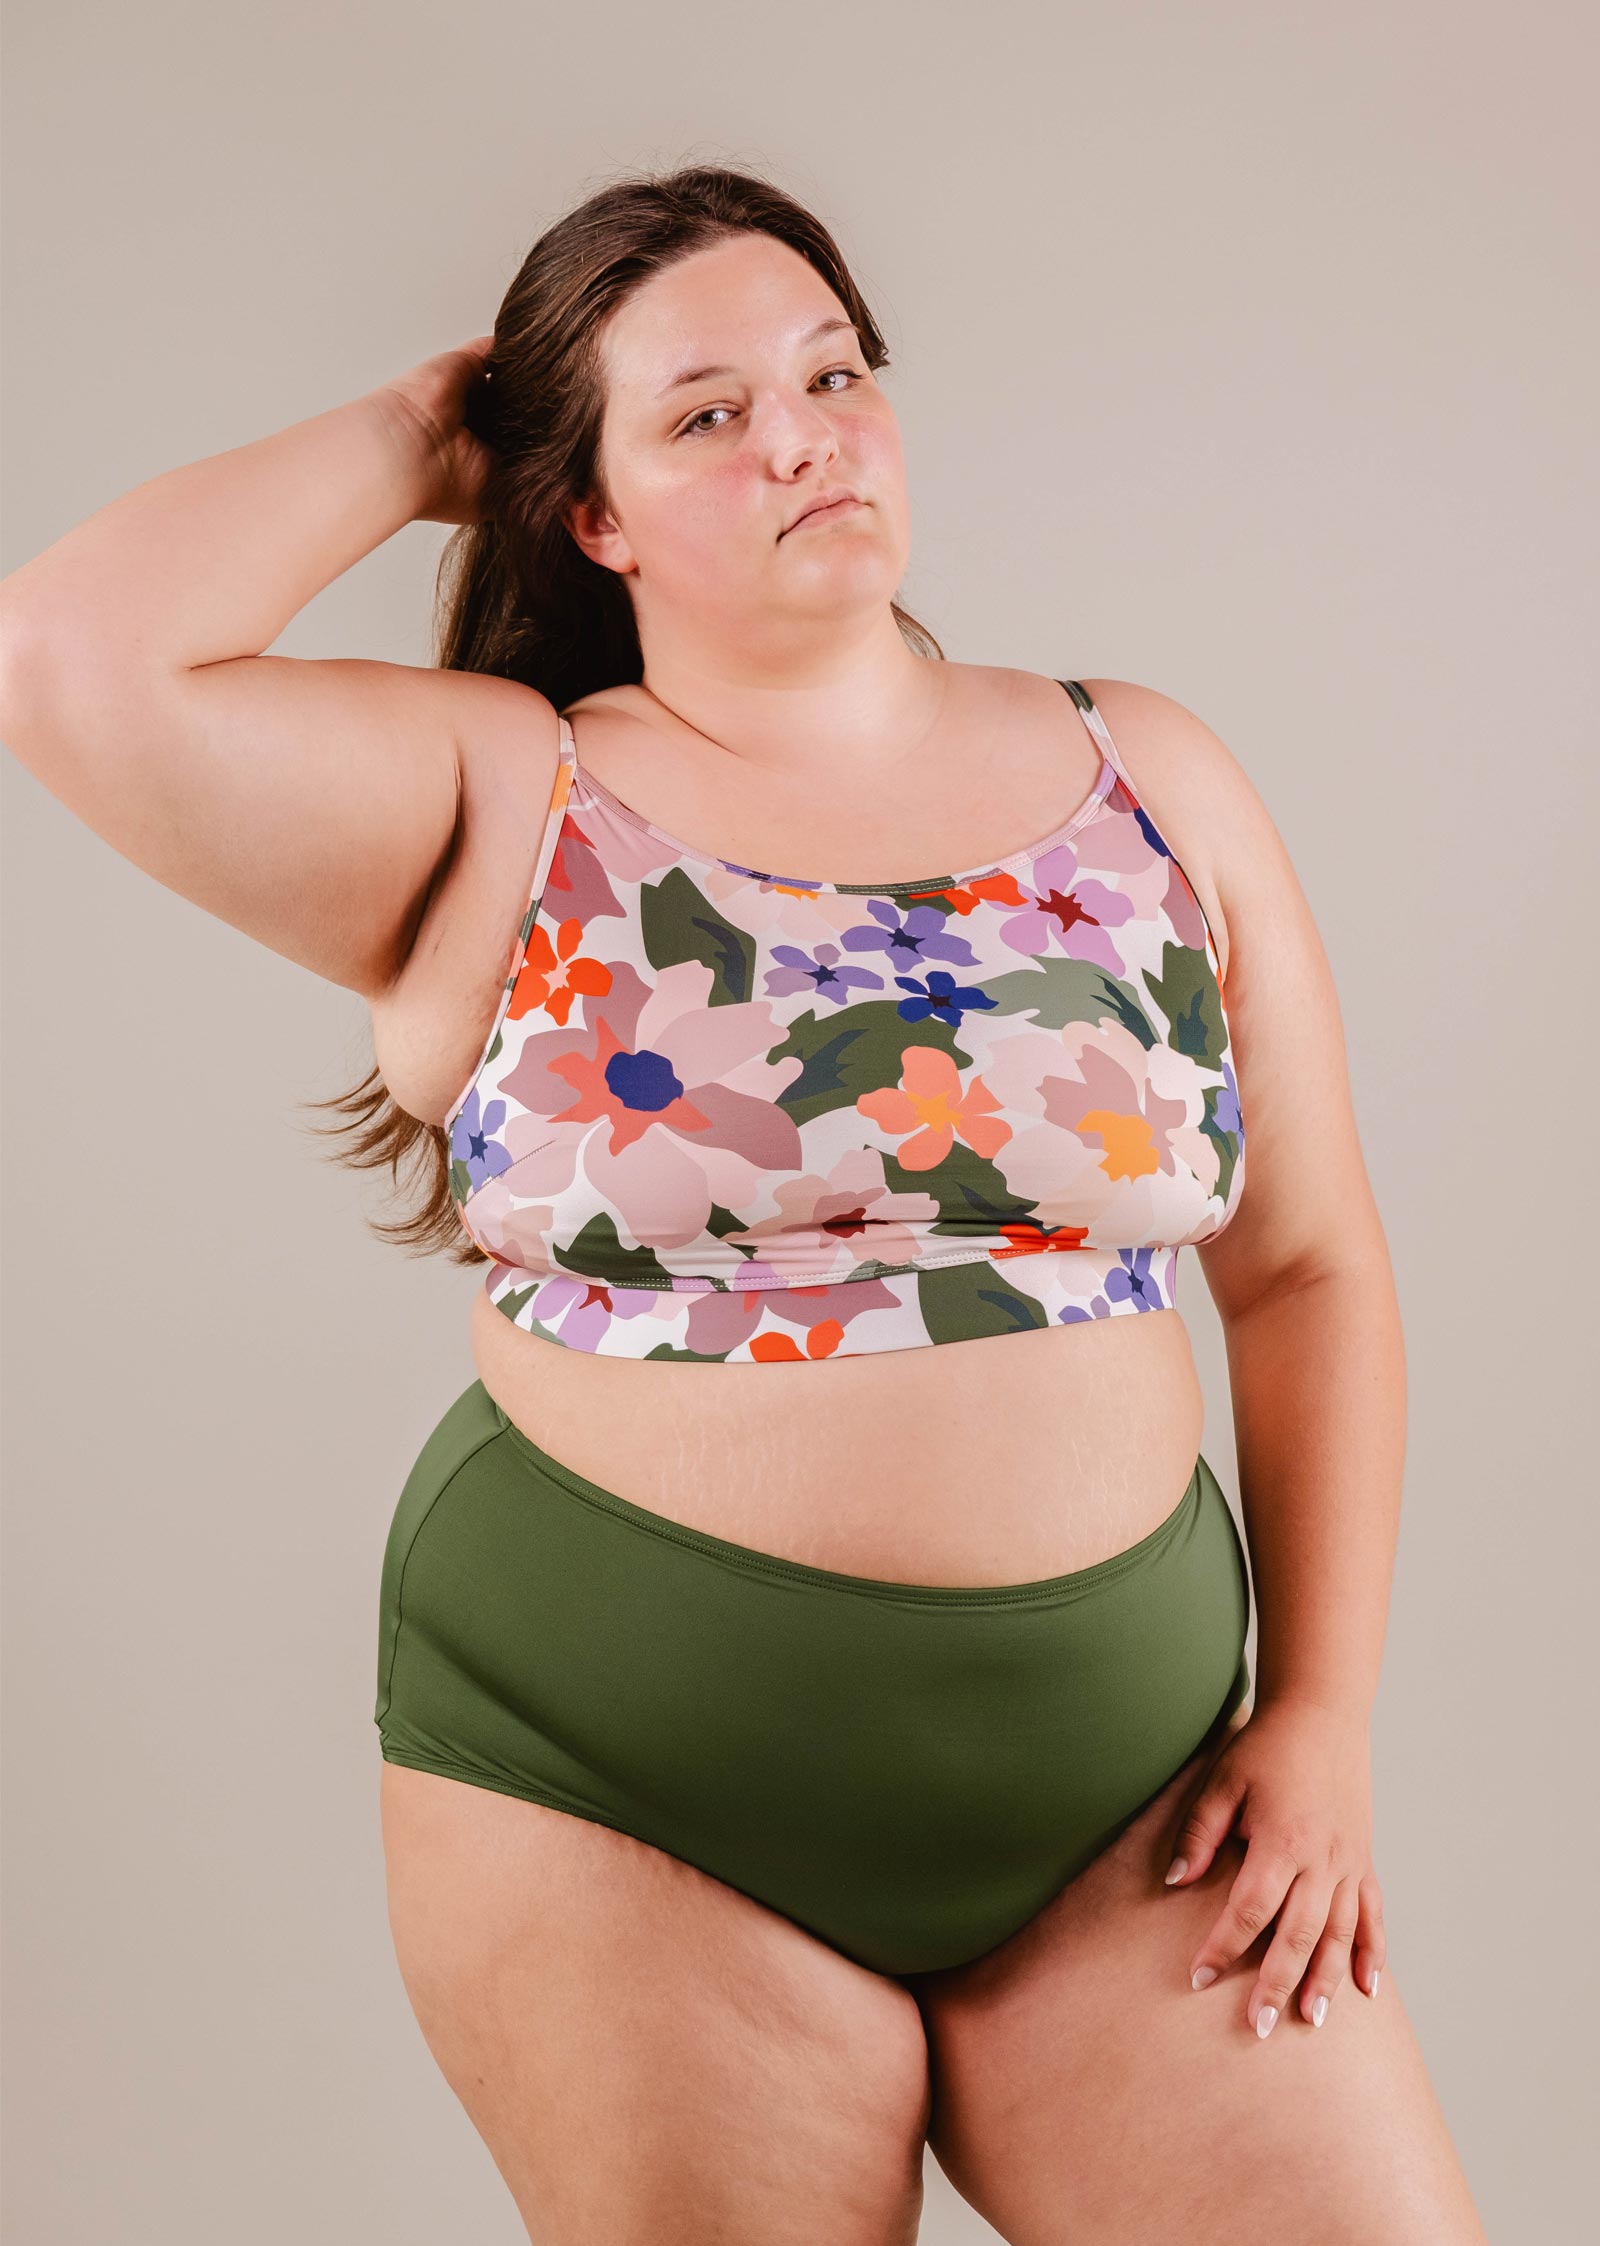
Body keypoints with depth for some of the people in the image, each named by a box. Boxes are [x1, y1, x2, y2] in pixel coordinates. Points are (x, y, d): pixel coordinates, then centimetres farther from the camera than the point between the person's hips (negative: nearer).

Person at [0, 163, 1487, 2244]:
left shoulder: (1148, 783, 5)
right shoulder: (498, 806, -2)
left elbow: (1308, 1271, 8)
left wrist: (1324, 1718, 1)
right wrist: (411, 441, -2)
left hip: (1124, 1795, 3)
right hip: (617, 1786, -2)